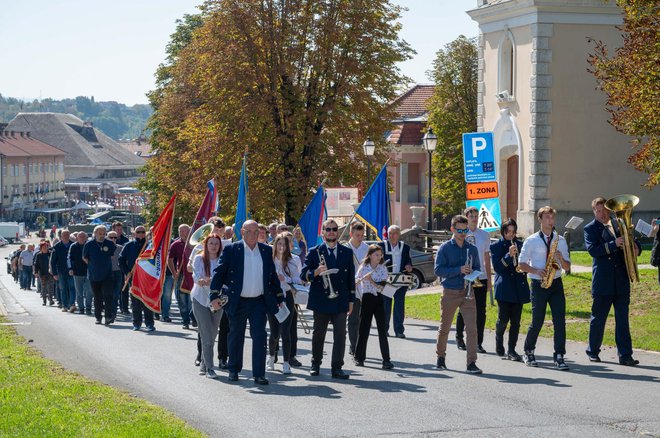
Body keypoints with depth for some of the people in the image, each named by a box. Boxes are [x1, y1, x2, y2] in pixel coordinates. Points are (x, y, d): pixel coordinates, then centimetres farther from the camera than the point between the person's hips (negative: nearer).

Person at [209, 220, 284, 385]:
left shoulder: (266, 251, 7)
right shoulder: (231, 250, -4)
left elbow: (273, 276, 15)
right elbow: (219, 273, -5)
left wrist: (279, 298, 16)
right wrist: (214, 295, -14)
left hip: (259, 302, 2)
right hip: (238, 302, -2)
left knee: (259, 337, -6)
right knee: (236, 337, 11)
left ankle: (259, 374, -4)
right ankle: (233, 370, 26)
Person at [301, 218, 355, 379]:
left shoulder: (347, 252, 10)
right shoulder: (314, 252, 4)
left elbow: (351, 277, 13)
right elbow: (303, 274, -2)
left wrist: (351, 300, 8)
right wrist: (316, 272, -22)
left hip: (340, 301, 1)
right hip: (321, 301, -1)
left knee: (340, 334, -6)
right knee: (318, 334, 8)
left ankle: (337, 368, -3)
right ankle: (315, 365, 22)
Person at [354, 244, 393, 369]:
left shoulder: (383, 268, 3)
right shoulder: (363, 268, 1)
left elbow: (381, 287, -6)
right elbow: (354, 282, -3)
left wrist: (370, 280, -18)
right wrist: (362, 278, -22)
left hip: (379, 299, 1)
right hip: (367, 298, -1)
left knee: (382, 329, -4)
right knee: (364, 328, 3)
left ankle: (386, 359, -4)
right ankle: (359, 357, 15)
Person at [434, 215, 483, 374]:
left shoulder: (472, 249, 9)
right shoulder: (445, 248, -2)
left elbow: (477, 269, 15)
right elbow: (438, 270, -10)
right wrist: (459, 270, -19)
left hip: (467, 292, 2)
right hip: (450, 293, -2)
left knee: (472, 328, -9)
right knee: (445, 327, 11)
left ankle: (471, 363, -9)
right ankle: (440, 358, 30)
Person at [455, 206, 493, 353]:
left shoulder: (484, 235, 10)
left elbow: (487, 258, 13)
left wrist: (489, 279, 9)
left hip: (481, 278, 3)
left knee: (480, 311, 0)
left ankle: (478, 343, 3)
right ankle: (459, 338, 23)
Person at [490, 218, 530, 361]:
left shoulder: (520, 245, 13)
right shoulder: (496, 246, 2)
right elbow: (497, 267, -7)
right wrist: (509, 256, -19)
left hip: (518, 288, 4)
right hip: (504, 288, -3)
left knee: (516, 321, 1)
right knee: (503, 319, -7)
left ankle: (511, 350, 6)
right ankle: (499, 343, 21)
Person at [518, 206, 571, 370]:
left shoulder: (560, 240, 10)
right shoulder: (531, 241, 1)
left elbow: (567, 267, 11)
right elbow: (521, 264, 2)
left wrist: (561, 259, -10)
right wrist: (536, 271, -14)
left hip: (556, 283, 3)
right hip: (538, 284, -3)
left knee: (560, 321, -8)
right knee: (537, 322, 1)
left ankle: (559, 357, -6)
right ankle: (528, 353, 22)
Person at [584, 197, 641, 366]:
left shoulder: (619, 224, 14)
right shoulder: (590, 229, 0)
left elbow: (632, 241, 19)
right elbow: (592, 249, -15)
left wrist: (636, 247, -5)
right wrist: (614, 244, -24)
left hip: (622, 280, 3)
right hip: (602, 281, -3)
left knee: (623, 319, 1)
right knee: (598, 318, 6)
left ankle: (625, 355, 0)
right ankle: (593, 352, 20)